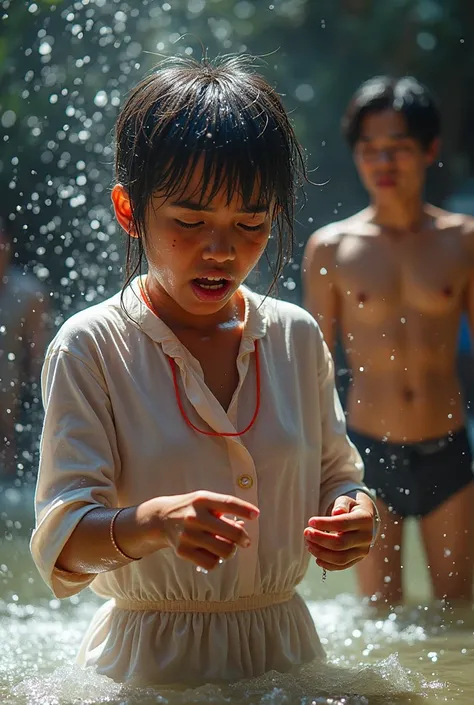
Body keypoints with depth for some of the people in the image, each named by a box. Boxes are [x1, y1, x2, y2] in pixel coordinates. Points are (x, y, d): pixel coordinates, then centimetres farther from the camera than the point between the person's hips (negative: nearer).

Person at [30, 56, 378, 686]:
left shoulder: (297, 337, 1)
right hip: (149, 668, -4)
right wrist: (154, 523, -37)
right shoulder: (90, 349, -11)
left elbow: (334, 475, 11)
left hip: (284, 650, 4)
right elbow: (61, 540, -17)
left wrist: (354, 514, -13)